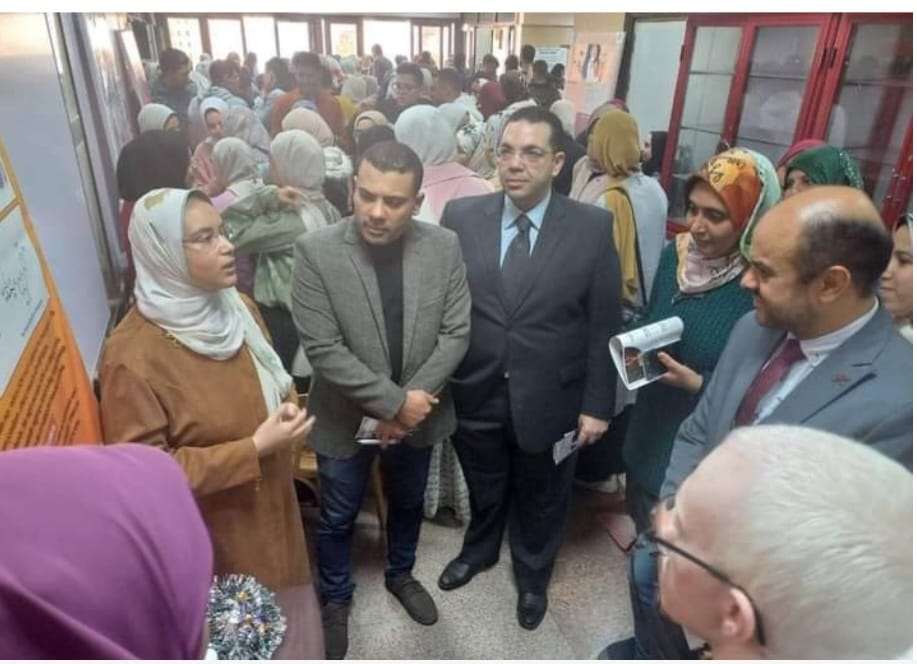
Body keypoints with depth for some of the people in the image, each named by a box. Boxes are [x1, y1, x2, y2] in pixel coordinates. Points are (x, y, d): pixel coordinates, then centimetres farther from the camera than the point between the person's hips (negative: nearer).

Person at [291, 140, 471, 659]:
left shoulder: (445, 246, -12)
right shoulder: (316, 252, -20)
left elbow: (456, 334, -9)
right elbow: (323, 349, -21)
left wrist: (410, 404, -16)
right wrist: (393, 401, -21)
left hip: (418, 413, 3)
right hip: (346, 417, -2)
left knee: (408, 503, 25)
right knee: (338, 518, 19)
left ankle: (401, 574, 54)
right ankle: (336, 597, 47)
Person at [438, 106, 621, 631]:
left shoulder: (594, 227, -11)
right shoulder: (461, 217, -7)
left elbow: (605, 325, -7)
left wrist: (597, 404, -6)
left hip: (549, 400, -1)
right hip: (476, 394, 2)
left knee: (541, 501, 22)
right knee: (484, 490, 26)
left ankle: (533, 576, 51)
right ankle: (480, 550, 58)